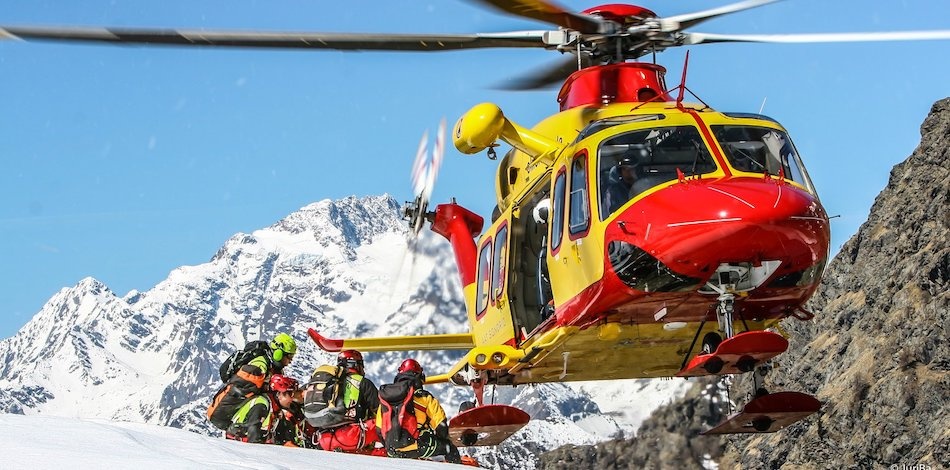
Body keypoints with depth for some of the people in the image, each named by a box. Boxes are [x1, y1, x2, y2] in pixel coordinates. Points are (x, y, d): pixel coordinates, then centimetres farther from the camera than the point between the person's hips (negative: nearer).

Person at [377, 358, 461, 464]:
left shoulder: (384, 400, 8)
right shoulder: (424, 397, -6)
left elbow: (380, 430, 13)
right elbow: (441, 425, -3)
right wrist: (443, 439, 18)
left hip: (393, 452, 5)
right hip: (419, 448, -4)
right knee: (450, 448, 16)